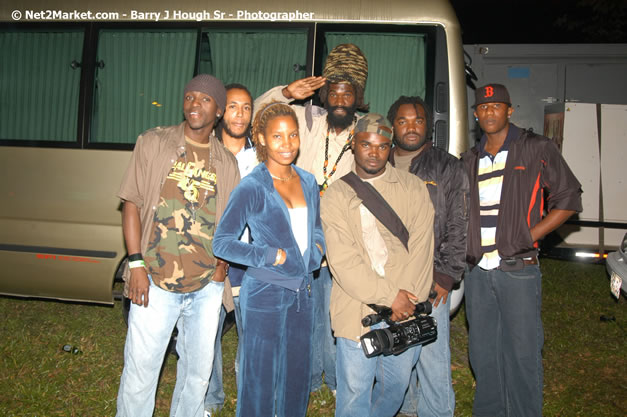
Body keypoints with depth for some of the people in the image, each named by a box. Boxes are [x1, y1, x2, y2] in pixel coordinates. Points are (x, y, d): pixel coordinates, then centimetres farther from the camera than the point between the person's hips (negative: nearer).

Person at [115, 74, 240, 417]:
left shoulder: (226, 163, 8)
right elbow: (132, 204, -2)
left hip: (207, 286, 3)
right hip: (155, 280, -2)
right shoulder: (153, 143, 1)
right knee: (140, 370, 4)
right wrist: (137, 263, -10)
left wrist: (223, 262, -5)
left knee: (198, 370, 14)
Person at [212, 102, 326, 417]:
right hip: (265, 294, -6)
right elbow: (221, 243, -13)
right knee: (259, 378, 7)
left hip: (302, 291, 6)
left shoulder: (308, 182, 6)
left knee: (298, 375, 17)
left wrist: (317, 248, 1)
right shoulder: (252, 187, -12)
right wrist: (272, 256, -17)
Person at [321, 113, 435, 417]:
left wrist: (408, 298, -10)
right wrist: (390, 296, -13)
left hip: (405, 310, 2)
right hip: (357, 310, -2)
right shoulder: (336, 196, 3)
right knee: (354, 391, 3)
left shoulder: (414, 188, 9)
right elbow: (343, 260, -7)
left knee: (396, 386, 14)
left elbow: (421, 248, 1)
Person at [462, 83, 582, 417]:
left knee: (521, 352, 2)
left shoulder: (536, 149, -1)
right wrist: (465, 247, 5)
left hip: (518, 269, -5)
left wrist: (528, 236, -10)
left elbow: (568, 198, -2)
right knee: (482, 352, 14)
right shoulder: (470, 160, 14)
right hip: (477, 270, 5)